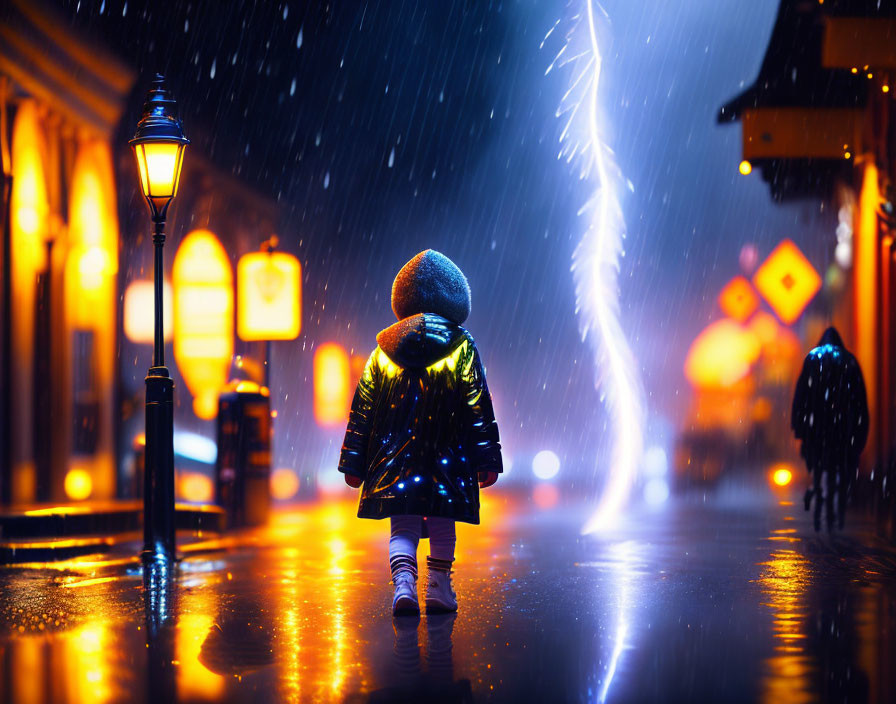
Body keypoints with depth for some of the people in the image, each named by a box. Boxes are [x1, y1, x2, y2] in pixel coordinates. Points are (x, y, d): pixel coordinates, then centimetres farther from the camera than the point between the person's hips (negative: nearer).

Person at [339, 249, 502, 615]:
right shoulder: (461, 347, -1)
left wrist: (354, 464, 12)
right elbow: (478, 408, -4)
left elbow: (362, 409, 7)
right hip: (446, 461, -2)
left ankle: (403, 582, -17)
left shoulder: (384, 349, 7)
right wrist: (486, 460, -1)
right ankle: (439, 589, 14)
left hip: (394, 459, 2)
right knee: (442, 527, 10)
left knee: (403, 527, 3)